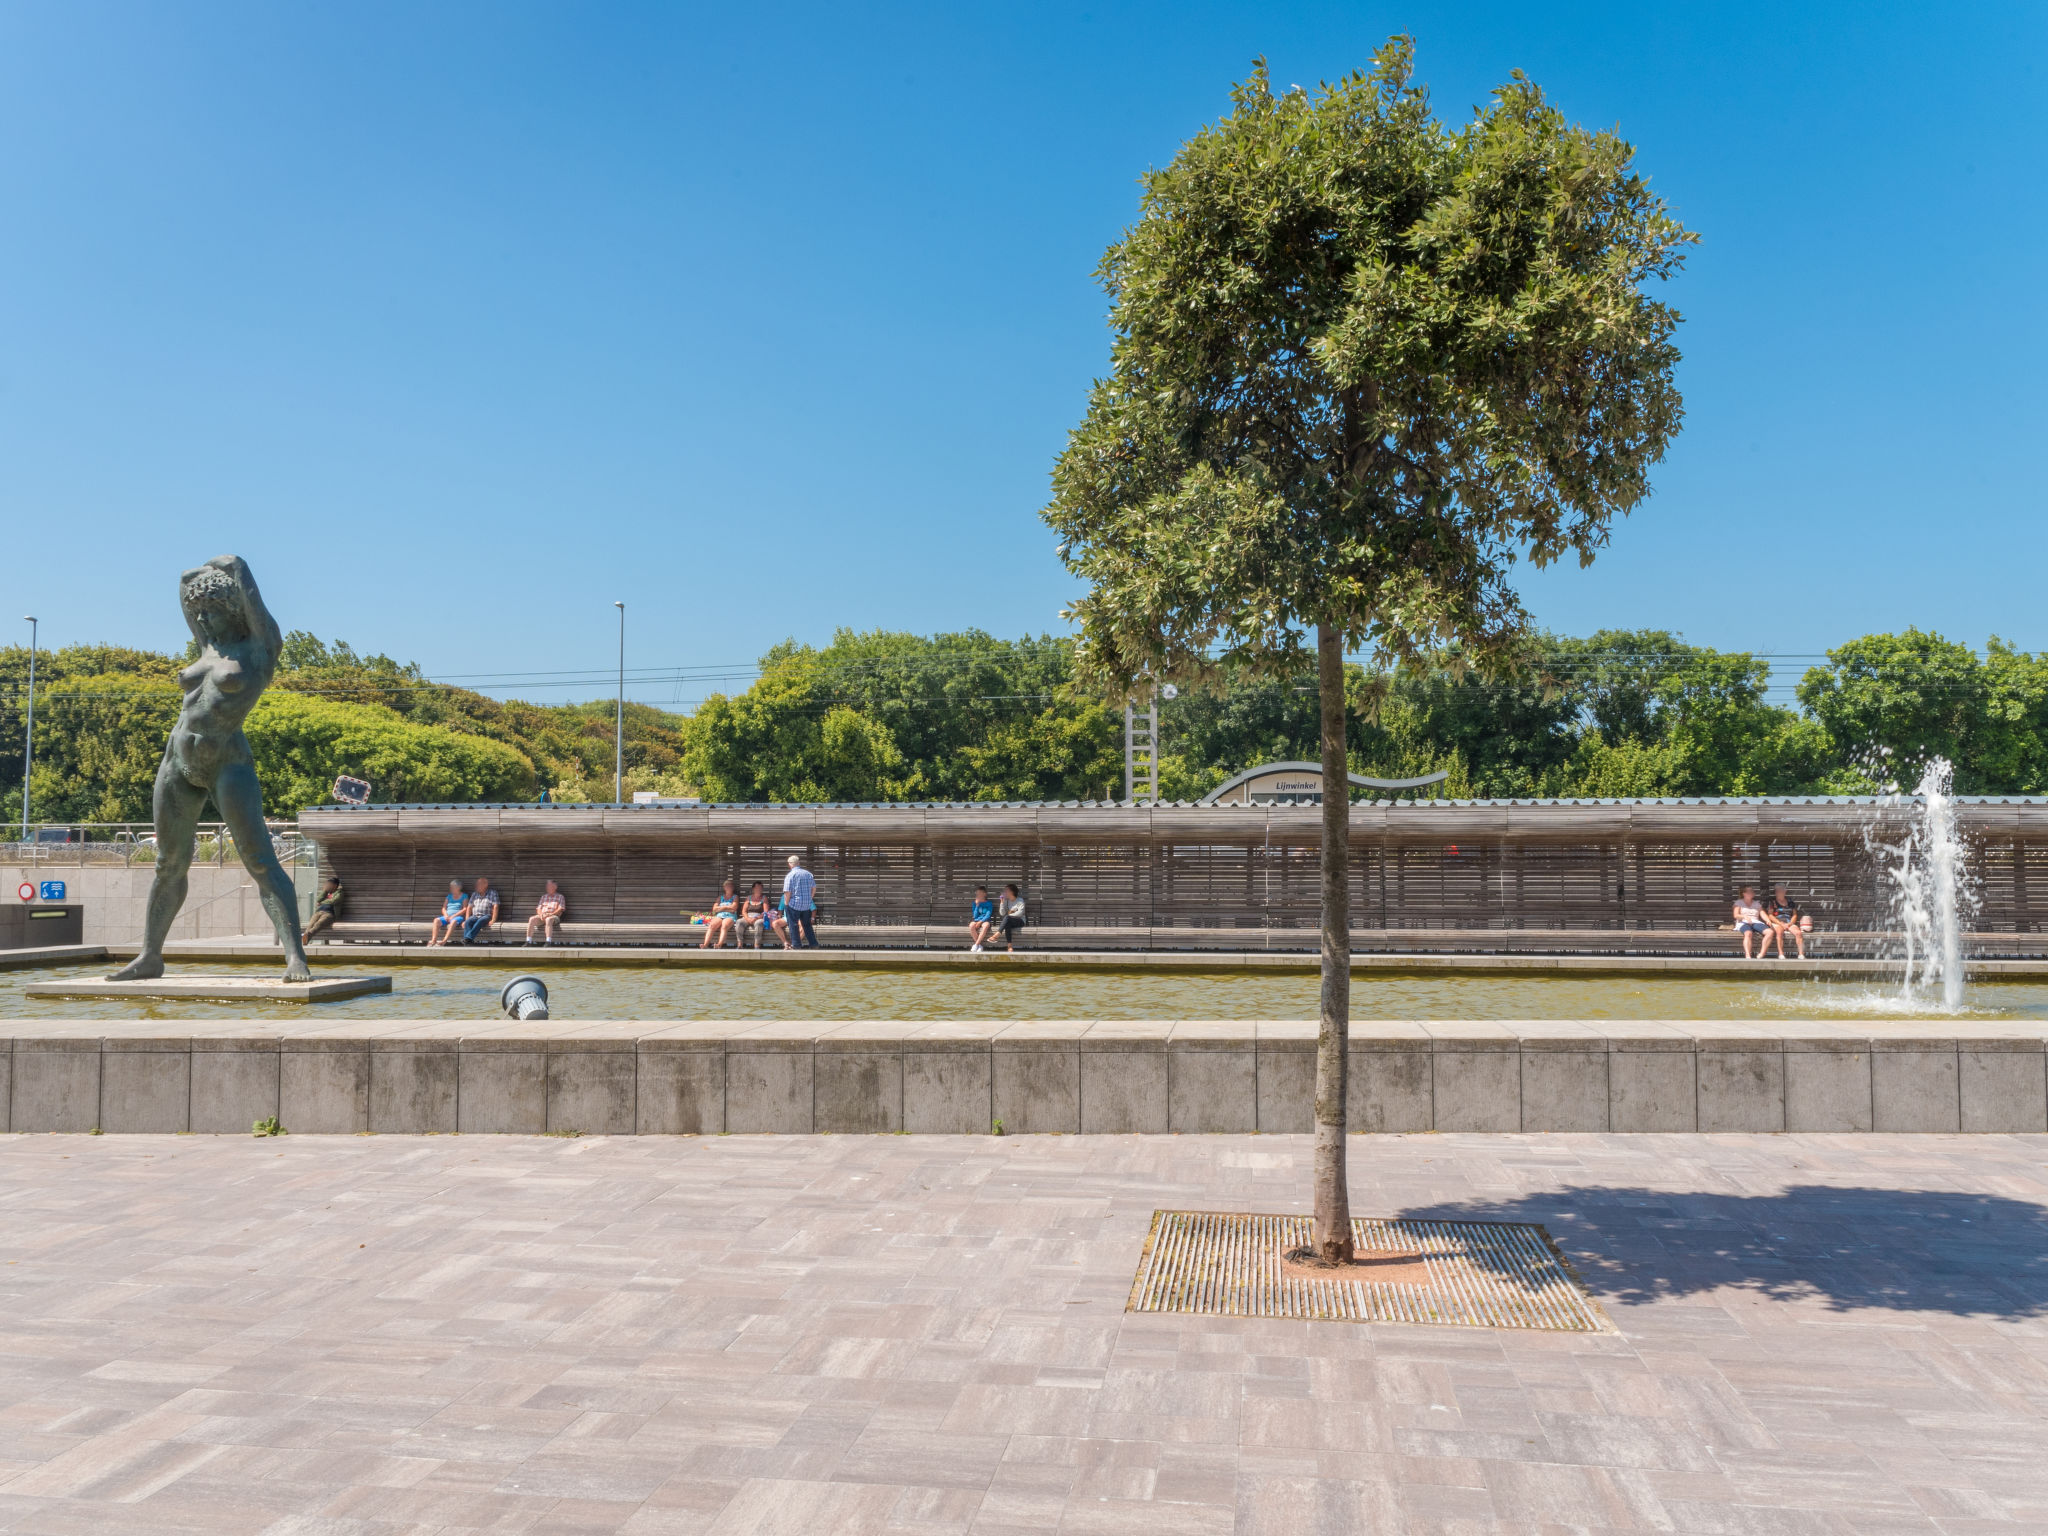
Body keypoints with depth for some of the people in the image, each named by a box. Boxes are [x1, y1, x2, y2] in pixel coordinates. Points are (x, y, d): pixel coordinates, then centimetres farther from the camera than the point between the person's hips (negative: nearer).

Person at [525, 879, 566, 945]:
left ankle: (548, 942, -50)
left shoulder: (560, 897, 12)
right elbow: (538, 908, 18)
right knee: (531, 919, -27)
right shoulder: (544, 896, 25)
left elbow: (560, 910, 0)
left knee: (548, 920, -40)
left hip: (554, 916, -4)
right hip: (542, 916, 4)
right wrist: (541, 914, -6)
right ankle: (528, 941, -32)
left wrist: (550, 914, -14)